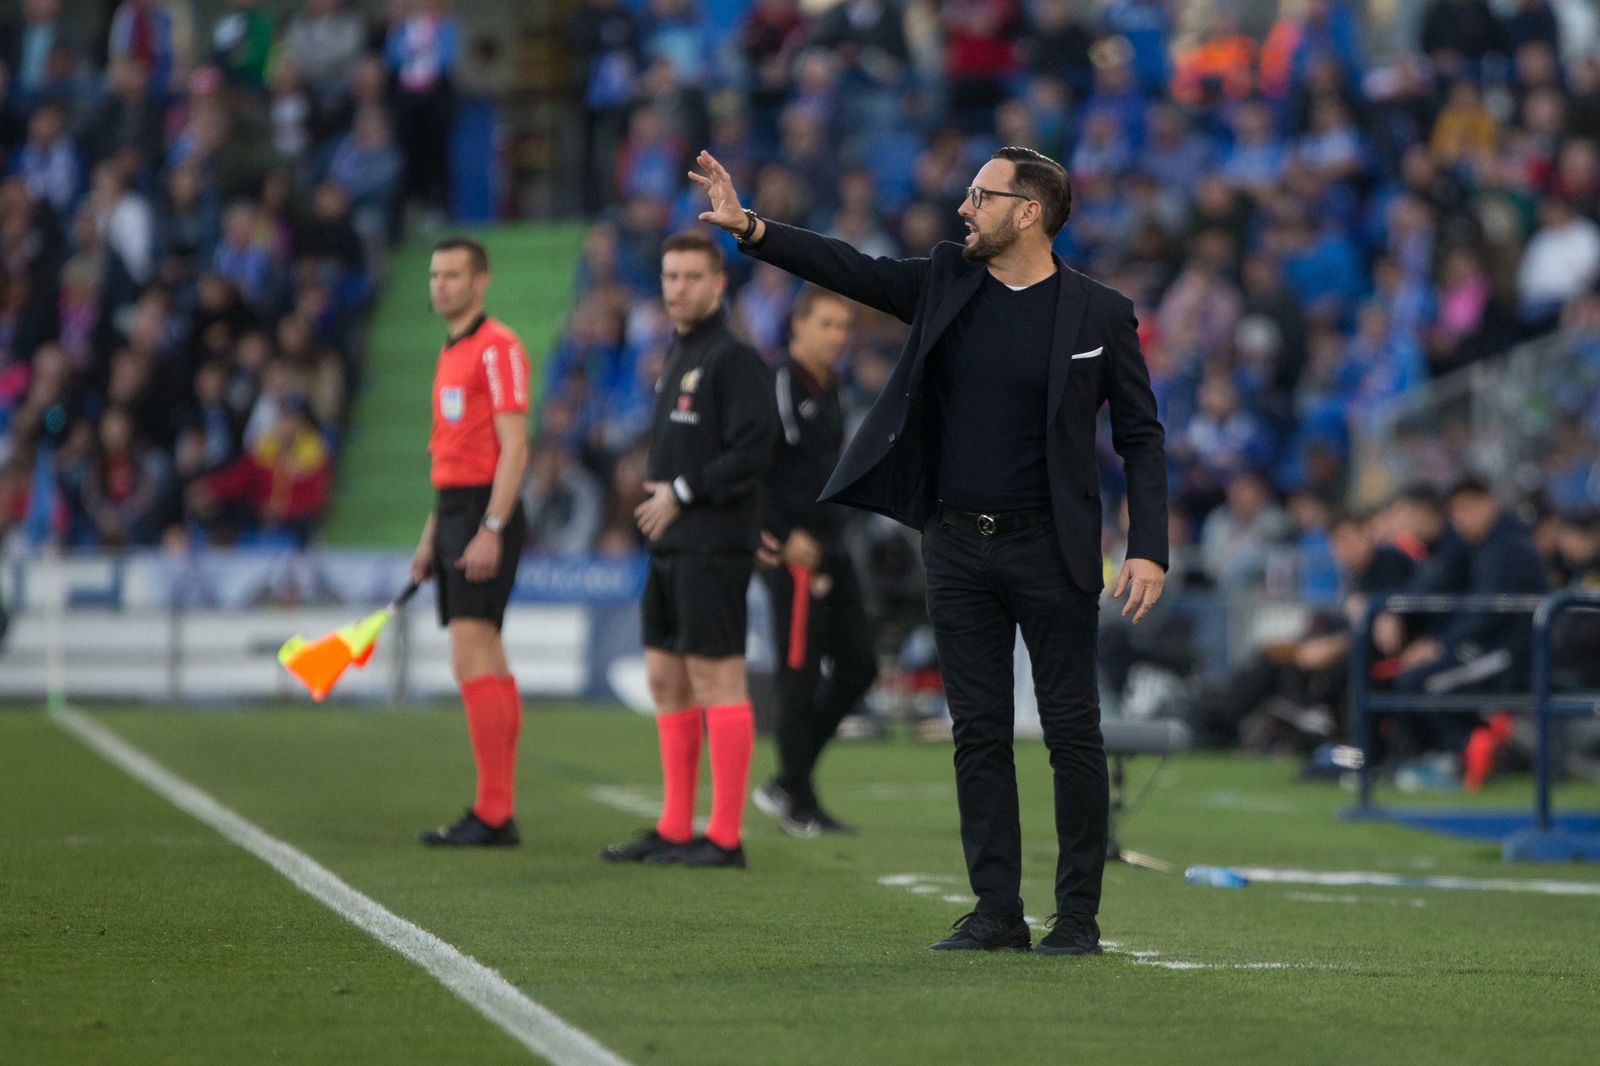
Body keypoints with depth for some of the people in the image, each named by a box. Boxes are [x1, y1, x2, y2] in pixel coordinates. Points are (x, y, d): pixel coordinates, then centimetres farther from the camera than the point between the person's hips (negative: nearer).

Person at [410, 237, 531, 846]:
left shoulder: (497, 348, -10)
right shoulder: (452, 354, 19)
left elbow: (513, 447, -17)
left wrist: (491, 529, -23)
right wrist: (431, 537, 22)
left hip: (486, 512, -10)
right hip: (455, 514, 10)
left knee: (470, 658, -14)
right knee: (486, 663, 8)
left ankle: (491, 814, -15)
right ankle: (500, 812, 9)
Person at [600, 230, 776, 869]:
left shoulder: (734, 358, -11)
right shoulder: (677, 355, 18)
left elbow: (752, 450, -18)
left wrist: (682, 493, -15)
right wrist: (656, 488, 12)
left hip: (713, 546, -10)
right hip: (670, 546, 10)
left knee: (716, 679, -8)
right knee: (666, 679, 11)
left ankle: (725, 837, -6)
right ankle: (674, 829, 16)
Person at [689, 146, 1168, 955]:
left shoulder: (1098, 315, -4)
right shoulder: (948, 281, 6)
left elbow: (1140, 436, -2)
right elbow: (855, 273, 1)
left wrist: (1148, 549, -10)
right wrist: (750, 228, -12)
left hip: (1049, 552, -4)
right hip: (957, 547, 4)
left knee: (1072, 732, 0)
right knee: (978, 734, 5)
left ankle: (1078, 915, 6)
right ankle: (997, 911, 10)